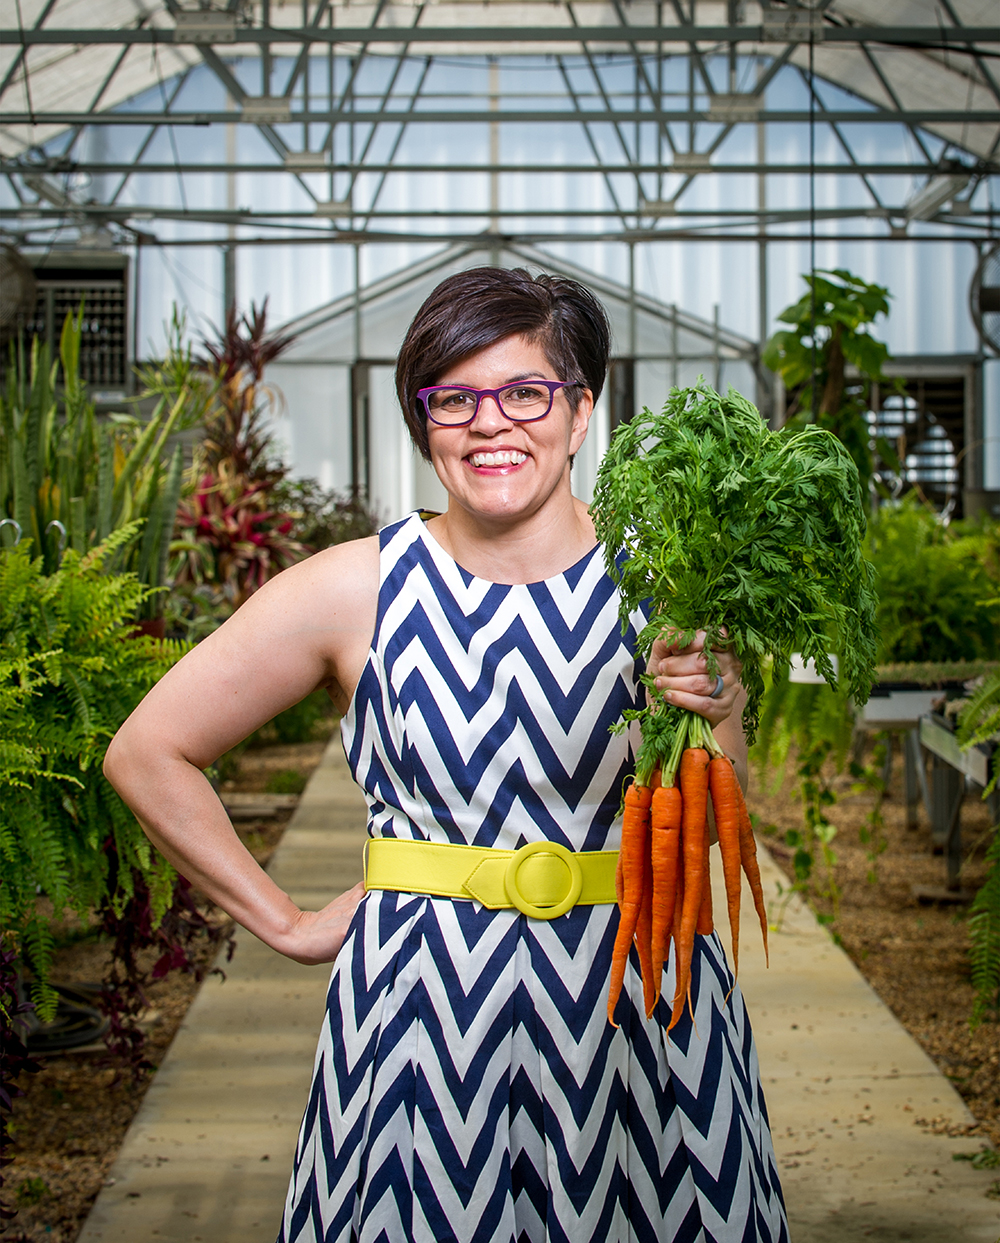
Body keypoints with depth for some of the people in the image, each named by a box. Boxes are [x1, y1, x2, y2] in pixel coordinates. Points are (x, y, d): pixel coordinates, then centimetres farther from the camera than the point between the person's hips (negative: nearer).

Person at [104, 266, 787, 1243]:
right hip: (422, 1009, -1)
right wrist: (287, 925, 1)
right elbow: (147, 755, 1)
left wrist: (713, 724, -18)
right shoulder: (357, 590, -7)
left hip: (640, 999, 1)